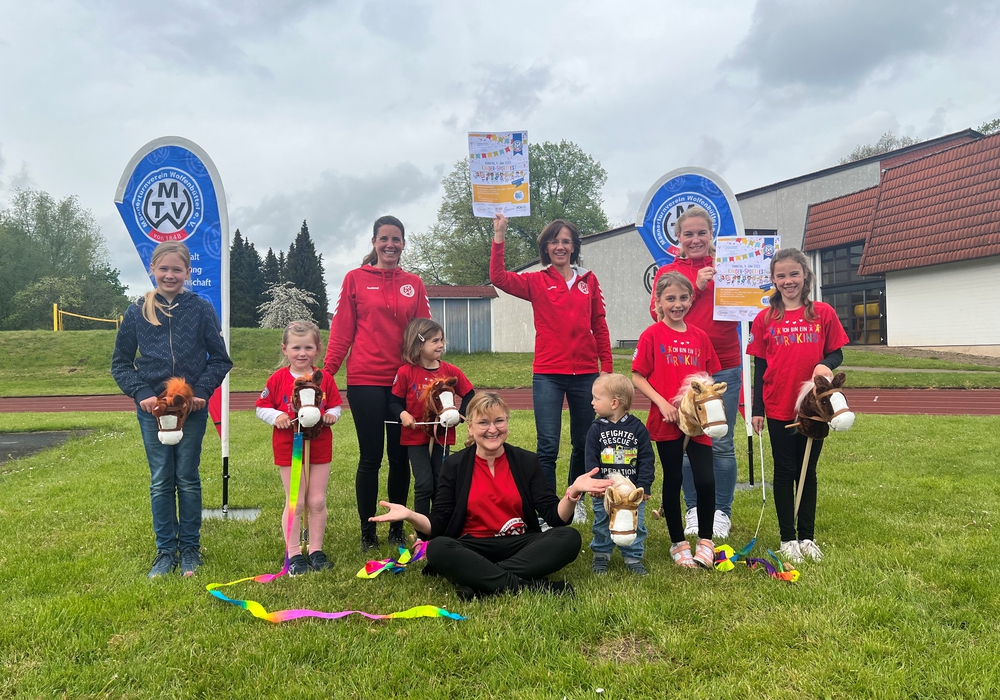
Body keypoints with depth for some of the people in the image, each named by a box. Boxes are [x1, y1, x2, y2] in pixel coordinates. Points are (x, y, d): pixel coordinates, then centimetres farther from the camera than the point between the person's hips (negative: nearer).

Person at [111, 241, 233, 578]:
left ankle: (190, 548, 21)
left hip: (192, 408, -1)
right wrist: (141, 393, -8)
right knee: (160, 482, 8)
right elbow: (120, 363, 7)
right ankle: (165, 551, 20)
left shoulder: (201, 308, -3)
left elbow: (220, 359, 2)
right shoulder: (136, 311, 1)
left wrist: (202, 391, -11)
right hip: (152, 409, 1)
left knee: (188, 479, 7)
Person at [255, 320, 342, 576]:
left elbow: (336, 406, 9)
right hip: (288, 448, -2)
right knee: (295, 502, 3)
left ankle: (316, 550, 21)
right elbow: (261, 408, 1)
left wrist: (331, 415, -12)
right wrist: (276, 417, -17)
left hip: (320, 447, 2)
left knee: (318, 501, 8)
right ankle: (293, 555, 13)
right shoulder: (277, 379, -4)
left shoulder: (325, 378, 0)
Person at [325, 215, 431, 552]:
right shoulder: (355, 279, 3)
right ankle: (367, 533, 16)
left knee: (400, 456, 9)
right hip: (366, 380, -2)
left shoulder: (414, 285, 9)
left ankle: (397, 529, 24)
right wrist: (326, 371, -7)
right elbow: (342, 331, 0)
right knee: (370, 457, 2)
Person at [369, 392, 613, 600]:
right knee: (438, 549, -33)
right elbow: (438, 526, -3)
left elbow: (555, 517, -3)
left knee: (569, 538, -26)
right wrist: (410, 516, -23)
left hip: (521, 546, 2)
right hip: (473, 549, -1)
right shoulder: (454, 466, 2)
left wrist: (573, 492, -24)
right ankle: (530, 587, -33)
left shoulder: (527, 461, 4)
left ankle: (479, 581, -29)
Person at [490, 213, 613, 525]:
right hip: (547, 375, -2)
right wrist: (499, 237, -18)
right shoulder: (537, 282, 3)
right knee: (548, 447, -5)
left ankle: (575, 501, 32)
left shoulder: (588, 280, 8)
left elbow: (599, 325, 10)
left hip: (585, 373, 3)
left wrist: (607, 366, 8)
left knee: (584, 443, 12)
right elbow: (499, 277, -12)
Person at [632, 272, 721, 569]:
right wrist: (662, 403, -15)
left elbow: (709, 377, 13)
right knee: (673, 480, 8)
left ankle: (705, 540, 17)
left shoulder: (700, 336, 7)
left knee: (706, 480, -4)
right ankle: (678, 543, 23)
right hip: (667, 420, -3)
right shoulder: (652, 335, -4)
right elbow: (637, 377, -5)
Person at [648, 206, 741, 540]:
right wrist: (696, 287, -13)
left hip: (724, 368, 0)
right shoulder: (667, 272, 9)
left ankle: (722, 511, 18)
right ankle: (693, 508, 21)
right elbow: (657, 312, -5)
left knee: (721, 443, 3)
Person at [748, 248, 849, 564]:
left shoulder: (823, 313, 0)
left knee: (808, 472, 11)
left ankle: (808, 537, 23)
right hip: (779, 409, 0)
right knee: (784, 472, 8)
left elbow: (836, 353, 4)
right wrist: (756, 410, -1)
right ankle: (788, 538, 18)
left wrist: (825, 365, -20)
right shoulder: (765, 319, 0)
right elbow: (759, 366, 2)